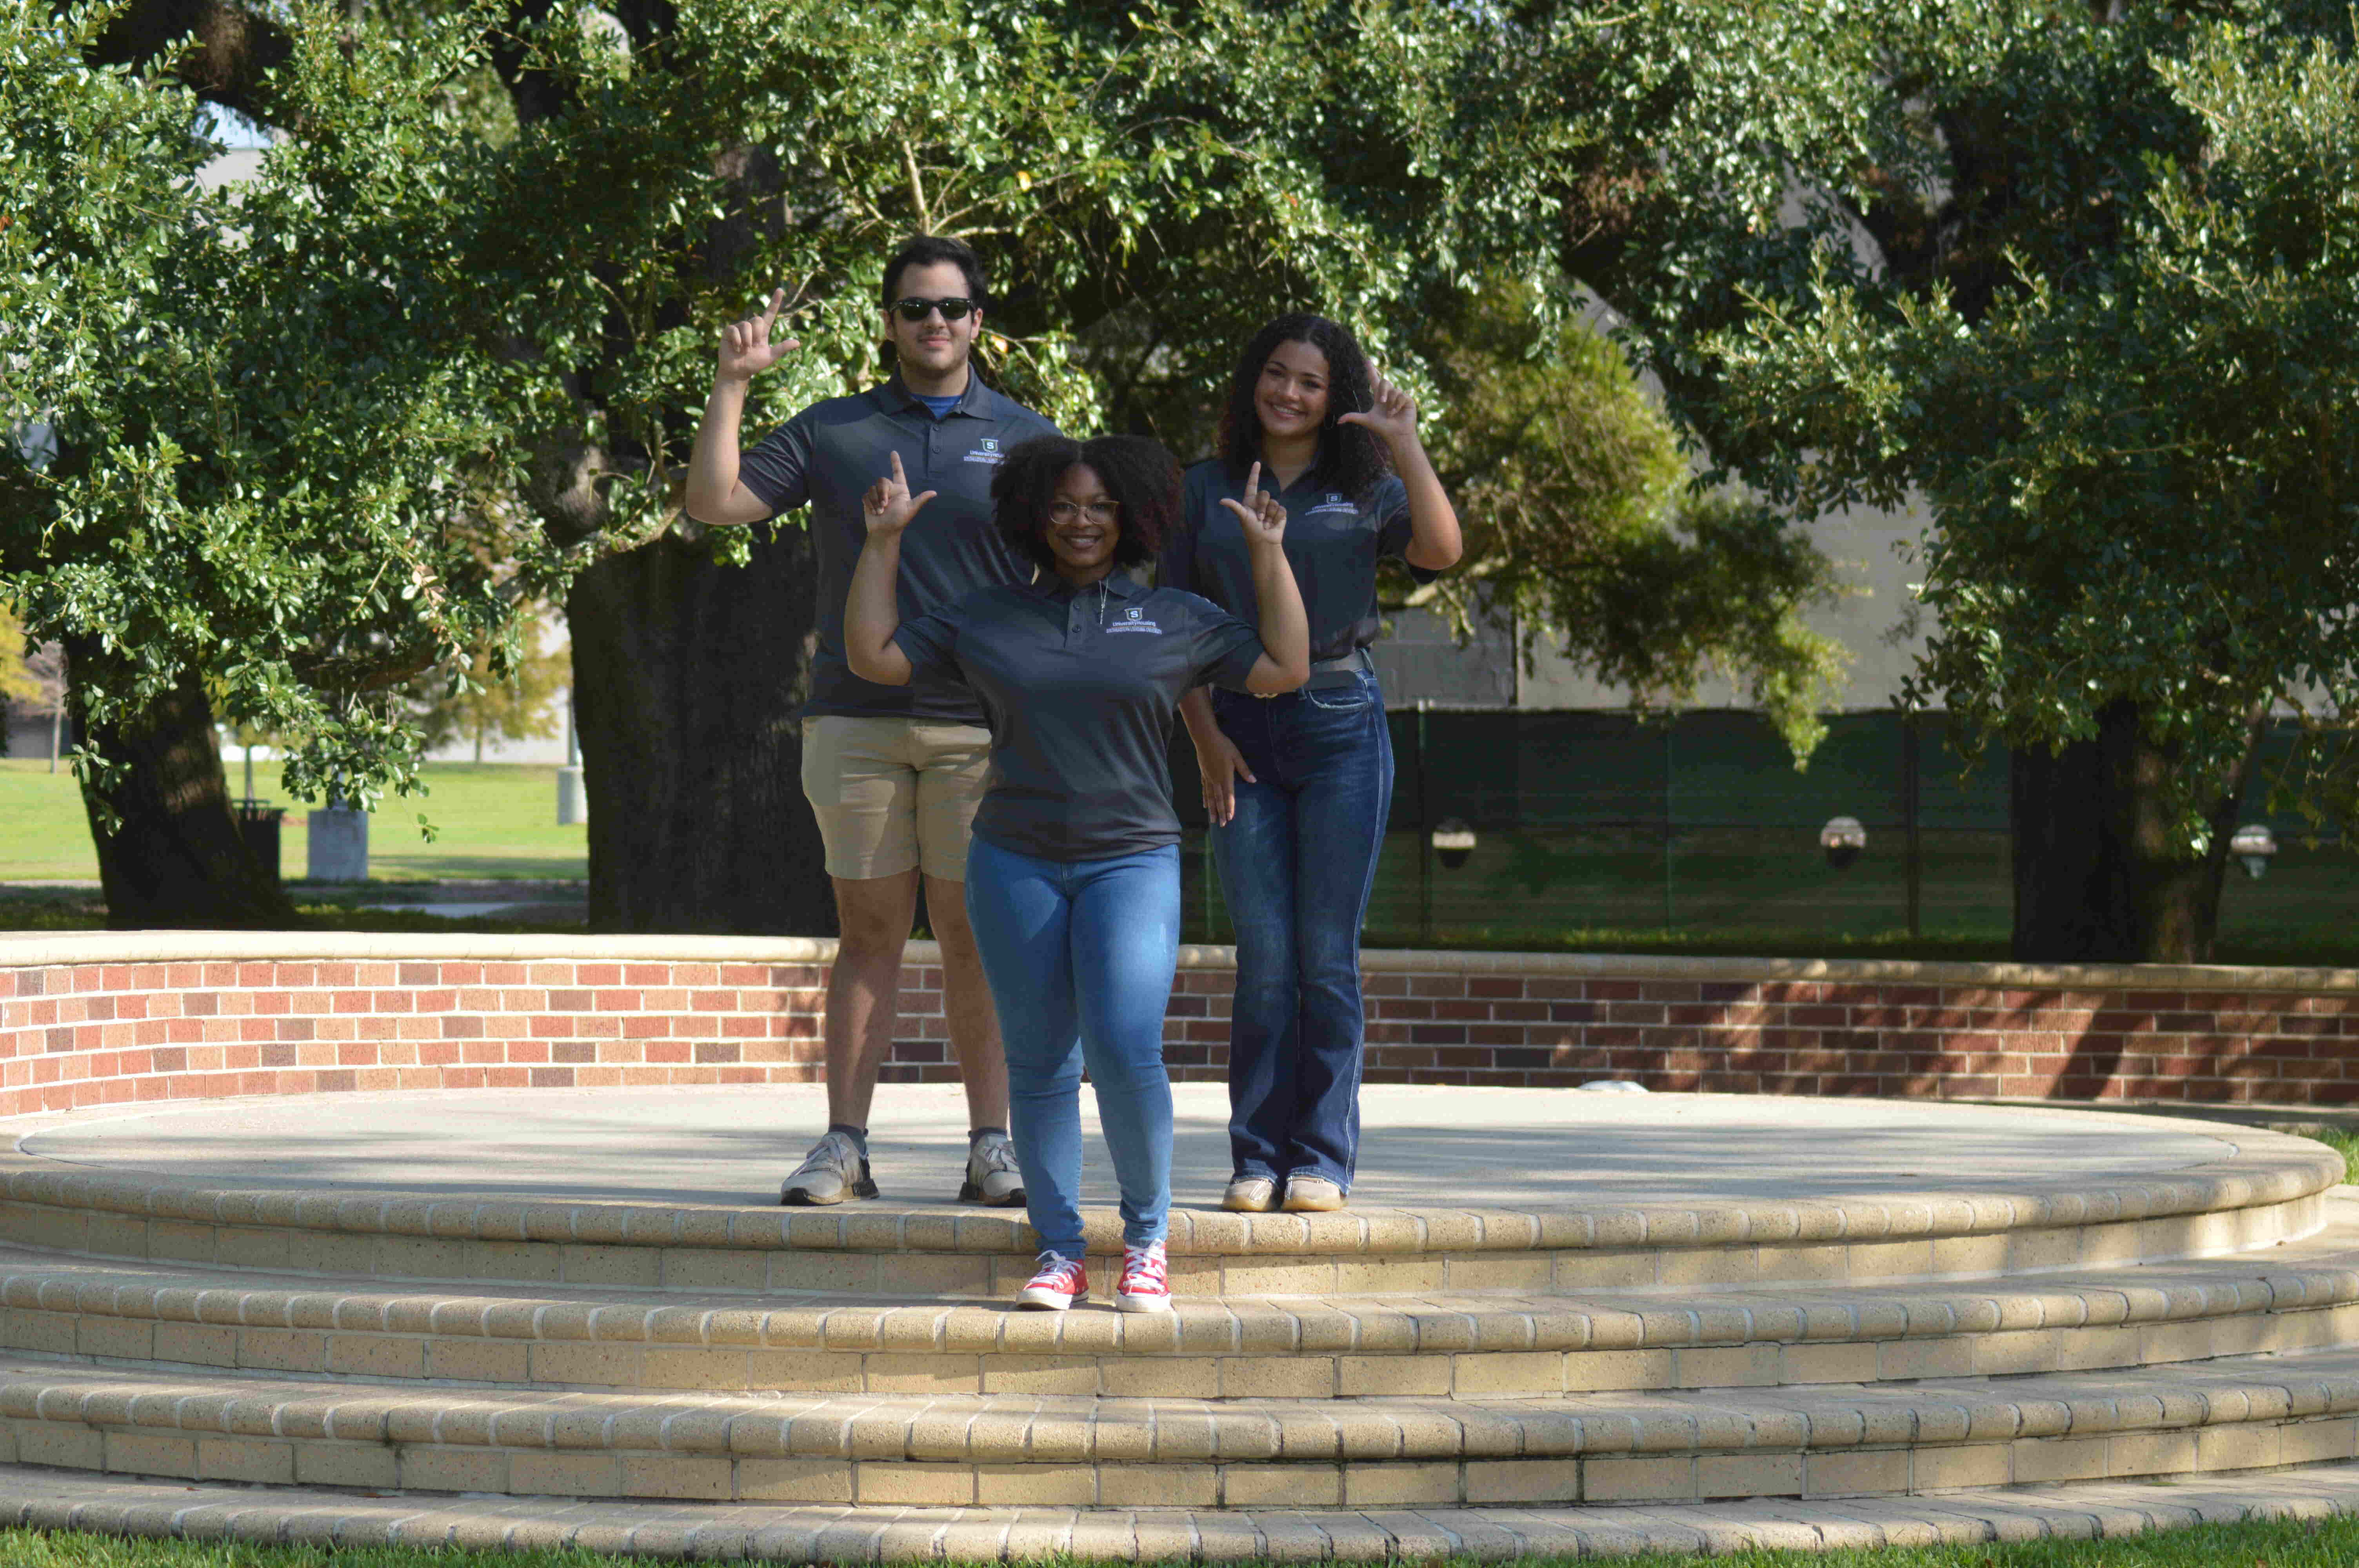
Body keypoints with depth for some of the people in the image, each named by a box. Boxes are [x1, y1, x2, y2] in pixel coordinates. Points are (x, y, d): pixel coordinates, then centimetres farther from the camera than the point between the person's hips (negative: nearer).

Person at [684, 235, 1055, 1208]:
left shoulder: (1022, 438, 10)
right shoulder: (833, 433, 12)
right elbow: (714, 501, 6)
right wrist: (730, 386, -3)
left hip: (981, 727, -1)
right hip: (854, 722, 1)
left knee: (975, 936, 0)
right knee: (868, 933, 2)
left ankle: (992, 1145, 4)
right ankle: (845, 1146, 2)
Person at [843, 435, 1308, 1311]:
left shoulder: (1176, 621, 9)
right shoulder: (986, 621, 11)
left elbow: (1285, 669, 9)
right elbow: (873, 656, 11)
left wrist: (1268, 556, 7)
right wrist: (883, 543, 9)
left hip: (1132, 863, -2)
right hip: (1016, 866, 2)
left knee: (1126, 1054, -16)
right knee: (1040, 1063, 2)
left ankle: (1146, 1238, 1)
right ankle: (1060, 1253, 10)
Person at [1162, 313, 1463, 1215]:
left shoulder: (1365, 492, 7)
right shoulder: (1207, 493, 11)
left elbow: (1441, 550, -12)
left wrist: (1406, 448, -17)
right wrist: (1206, 737, -1)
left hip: (1341, 726, -1)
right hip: (1241, 730, 1)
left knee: (1328, 954, -2)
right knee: (1264, 957, -2)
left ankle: (1323, 1159, 3)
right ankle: (1257, 1160, 3)